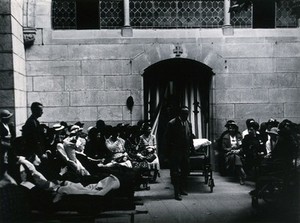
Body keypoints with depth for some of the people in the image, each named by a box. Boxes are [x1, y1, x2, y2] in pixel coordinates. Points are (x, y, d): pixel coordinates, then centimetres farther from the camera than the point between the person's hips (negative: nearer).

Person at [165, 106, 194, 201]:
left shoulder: (189, 123, 9)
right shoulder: (172, 123, -9)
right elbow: (167, 139, -8)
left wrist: (190, 148, 8)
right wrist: (169, 153, -9)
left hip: (185, 152, 6)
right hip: (175, 153, -6)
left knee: (185, 171, 12)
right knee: (176, 172, -6)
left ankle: (182, 189, 27)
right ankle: (177, 193, -3)